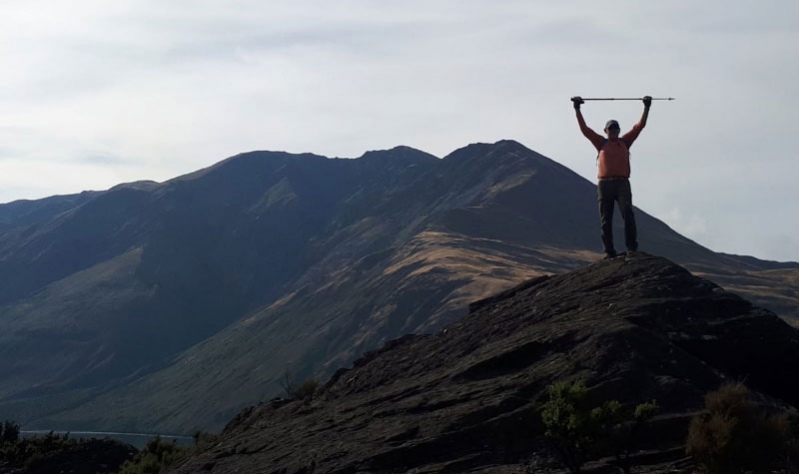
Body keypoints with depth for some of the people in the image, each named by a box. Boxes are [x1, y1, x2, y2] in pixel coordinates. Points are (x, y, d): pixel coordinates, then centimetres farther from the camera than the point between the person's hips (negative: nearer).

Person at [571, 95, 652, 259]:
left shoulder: (625, 142, 18)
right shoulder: (601, 143, 17)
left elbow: (640, 126, 18)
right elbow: (584, 129, 13)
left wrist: (647, 107, 15)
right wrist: (577, 109, 10)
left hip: (622, 183, -1)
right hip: (605, 184, 1)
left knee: (628, 214, -17)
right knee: (605, 220, 0)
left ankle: (632, 247, -18)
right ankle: (609, 251, 4)